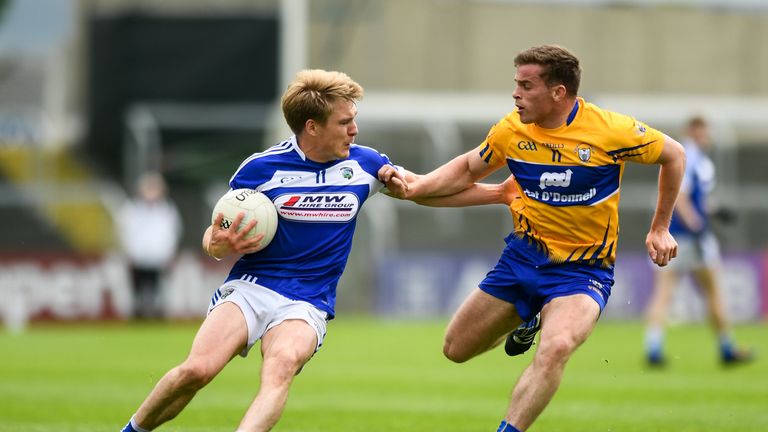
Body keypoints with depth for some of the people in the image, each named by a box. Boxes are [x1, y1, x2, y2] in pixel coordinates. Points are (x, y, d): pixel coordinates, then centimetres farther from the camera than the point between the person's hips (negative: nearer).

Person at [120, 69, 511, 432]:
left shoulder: (362, 164, 3)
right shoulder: (259, 169, -5)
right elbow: (215, 235, 5)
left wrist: (499, 192, 19)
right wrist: (219, 245, -20)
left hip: (306, 304, 1)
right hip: (249, 287, -1)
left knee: (281, 367, -33)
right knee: (196, 370, -23)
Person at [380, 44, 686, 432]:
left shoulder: (611, 131, -18)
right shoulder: (512, 131, -6)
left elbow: (673, 155, -1)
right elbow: (468, 169, 13)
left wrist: (659, 229, 2)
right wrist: (417, 186, -5)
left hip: (584, 268, -5)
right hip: (524, 255, 5)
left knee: (556, 348, -34)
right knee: (456, 350, 11)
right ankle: (525, 323, 40)